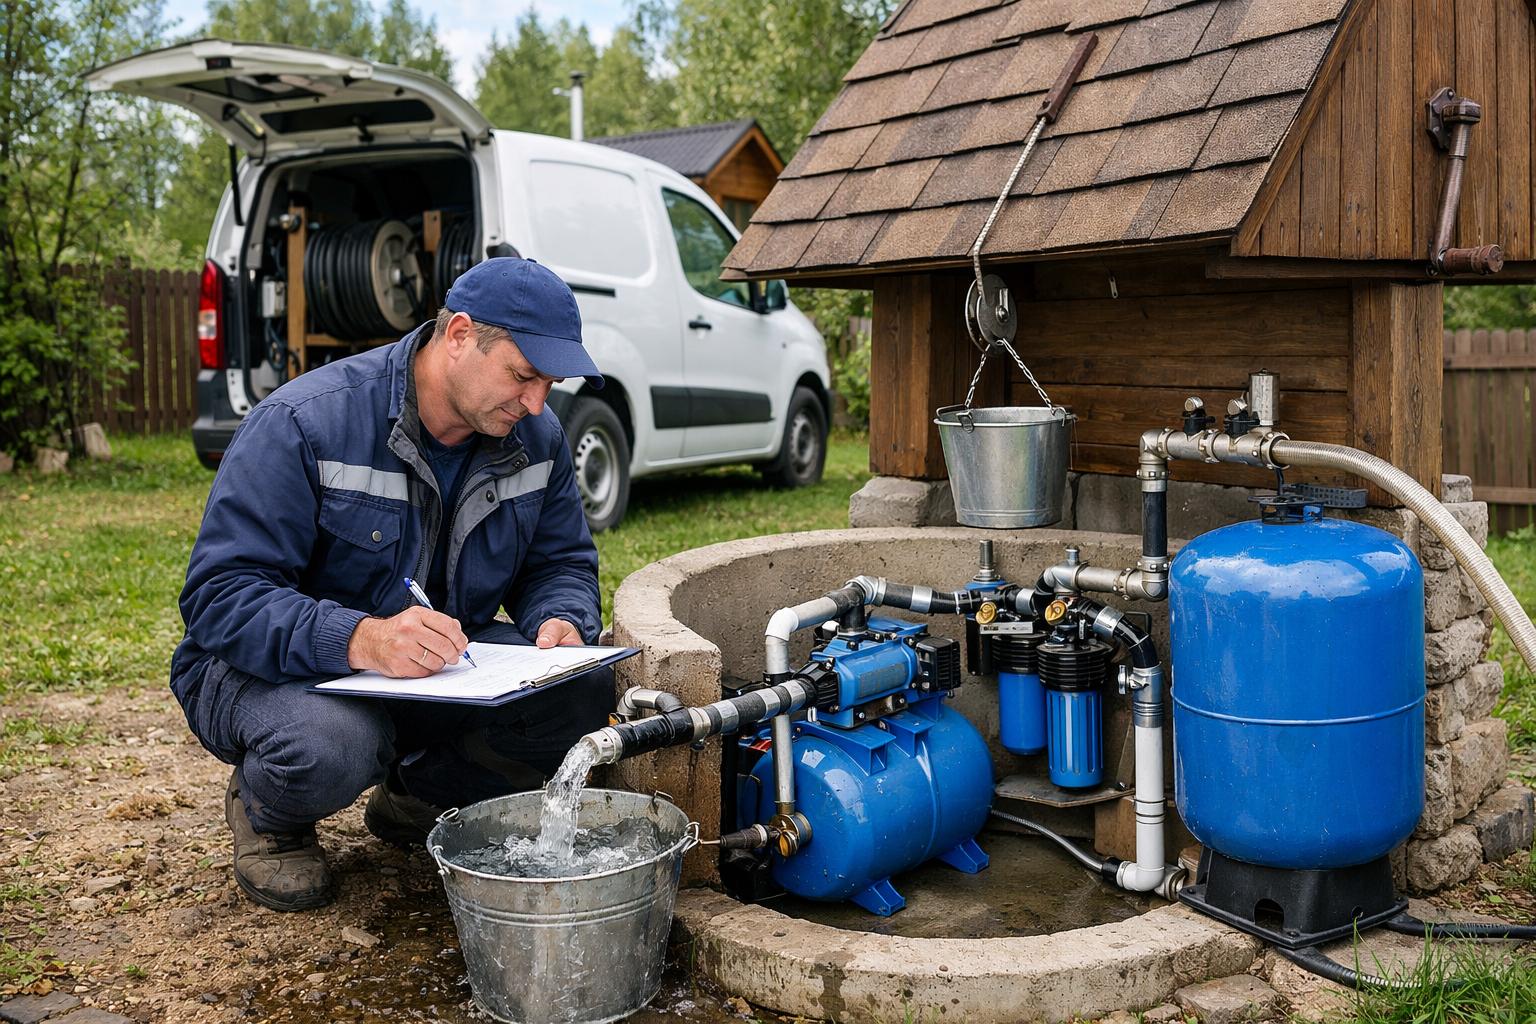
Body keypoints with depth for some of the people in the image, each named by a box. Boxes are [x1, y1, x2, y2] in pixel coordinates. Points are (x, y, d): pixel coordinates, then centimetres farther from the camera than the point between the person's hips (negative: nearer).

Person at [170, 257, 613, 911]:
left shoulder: (535, 439, -5)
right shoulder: (304, 423, -24)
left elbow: (561, 562, 7)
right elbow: (219, 596, -27)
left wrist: (560, 623, -19)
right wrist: (359, 640, -45)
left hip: (441, 664, 5)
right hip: (279, 668, -5)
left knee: (583, 695, -20)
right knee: (332, 744, -40)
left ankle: (418, 795, 9)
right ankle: (265, 814, 1)